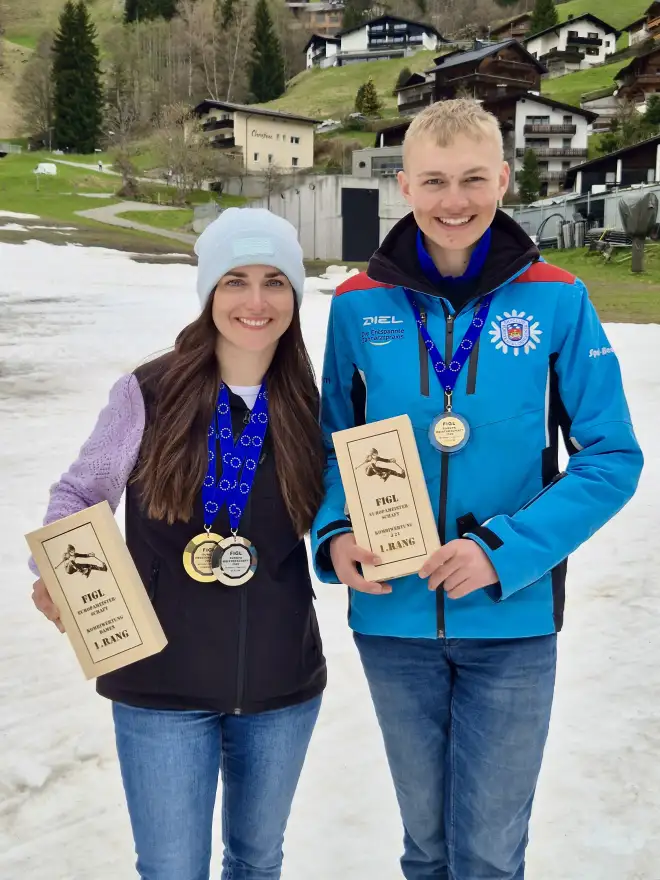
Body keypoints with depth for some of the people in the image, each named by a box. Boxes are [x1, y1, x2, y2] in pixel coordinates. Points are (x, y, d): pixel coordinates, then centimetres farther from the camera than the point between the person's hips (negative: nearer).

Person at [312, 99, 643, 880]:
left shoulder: (555, 301, -8)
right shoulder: (359, 304, -3)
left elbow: (611, 457, -6)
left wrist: (503, 551, -18)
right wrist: (336, 535, -12)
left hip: (512, 619, -1)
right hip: (394, 618, 2)